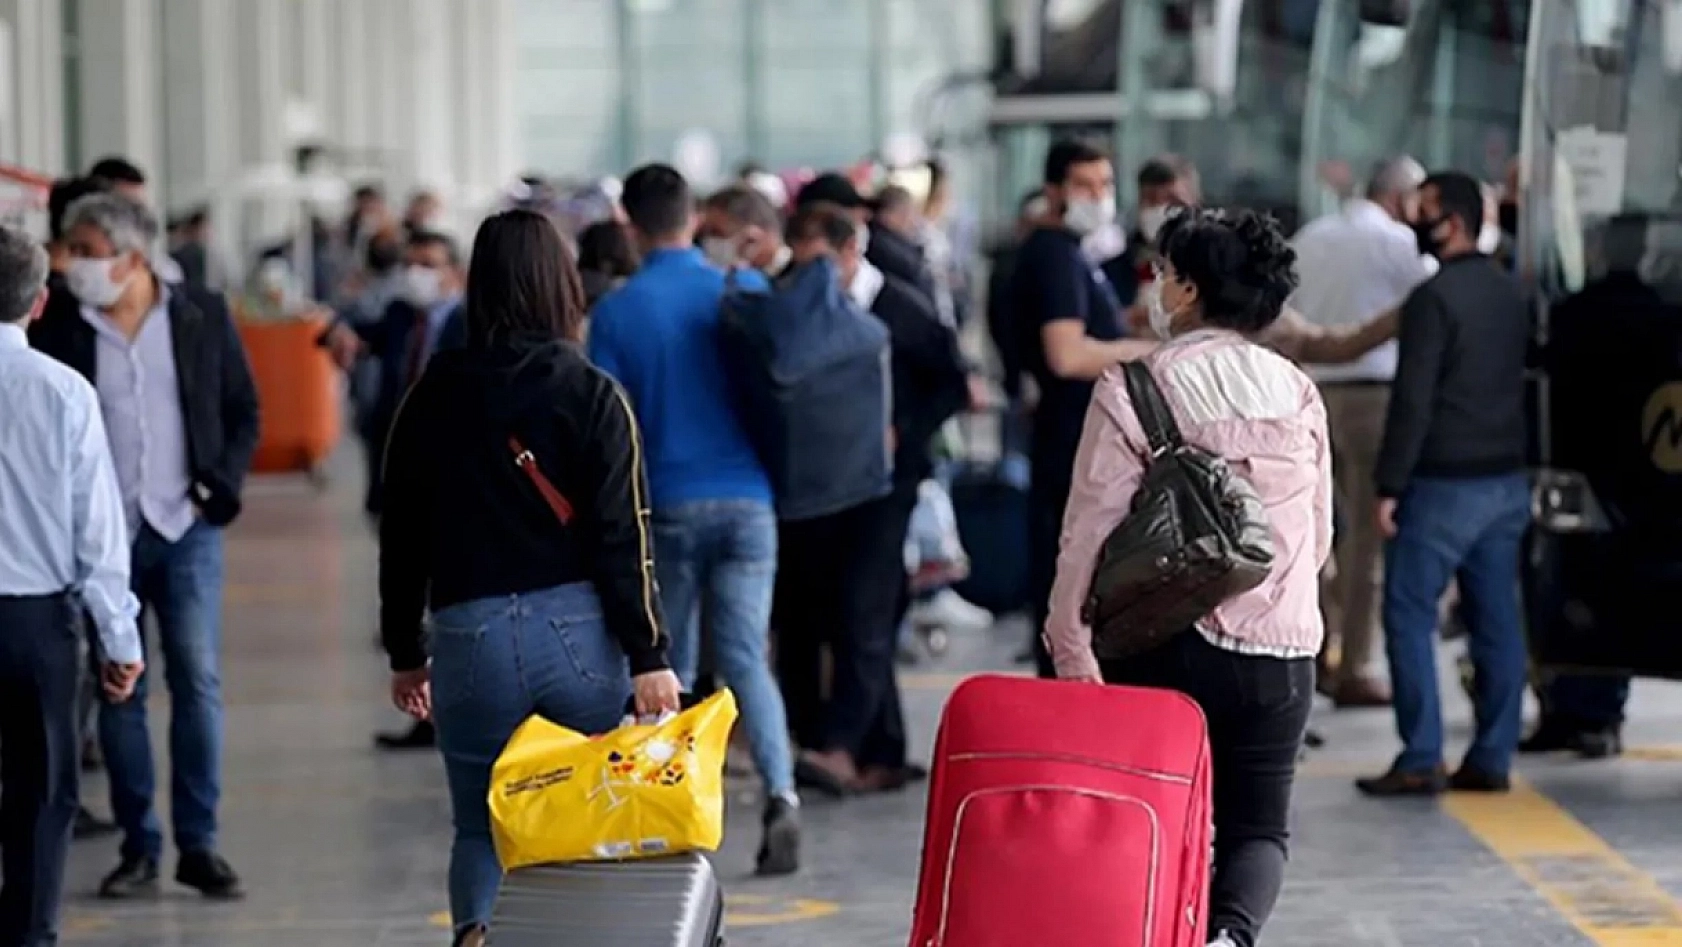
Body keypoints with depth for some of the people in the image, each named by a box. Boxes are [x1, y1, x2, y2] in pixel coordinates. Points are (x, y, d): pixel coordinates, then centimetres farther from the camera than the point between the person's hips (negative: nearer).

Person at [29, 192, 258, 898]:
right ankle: (138, 847, 11)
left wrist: (221, 486, -4)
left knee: (198, 680, -3)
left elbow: (244, 410, 8)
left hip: (186, 528, 0)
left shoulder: (203, 317, 2)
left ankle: (198, 844, 4)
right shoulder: (58, 327, 0)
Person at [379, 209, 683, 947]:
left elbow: (402, 532, 9)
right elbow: (624, 535, -8)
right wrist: (648, 654, -5)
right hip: (579, 632, -1)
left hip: (470, 636, 1)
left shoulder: (434, 396, 5)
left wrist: (404, 651, 18)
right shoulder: (592, 395, -3)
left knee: (480, 827, 9)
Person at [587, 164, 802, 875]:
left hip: (667, 504, -1)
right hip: (746, 499, 1)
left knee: (668, 666, 12)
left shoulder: (616, 311, -4)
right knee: (746, 658, 0)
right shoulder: (744, 291, 0)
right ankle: (780, 793, -20)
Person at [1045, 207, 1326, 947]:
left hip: (1167, 644, -3)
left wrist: (1070, 643, -7)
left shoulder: (1134, 389, -7)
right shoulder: (1299, 393, 7)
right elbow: (1319, 534, 13)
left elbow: (1091, 527, -10)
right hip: (1282, 649, 3)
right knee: (1257, 823, 7)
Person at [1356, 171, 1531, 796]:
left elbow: (1413, 400, -17)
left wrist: (1389, 485, -14)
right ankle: (1491, 758, 9)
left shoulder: (1434, 297, -14)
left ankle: (1420, 761, -5)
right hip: (1506, 480, 8)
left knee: (1409, 615, -1)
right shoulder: (1510, 293, 11)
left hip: (1444, 482, -7)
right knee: (1496, 619, 7)